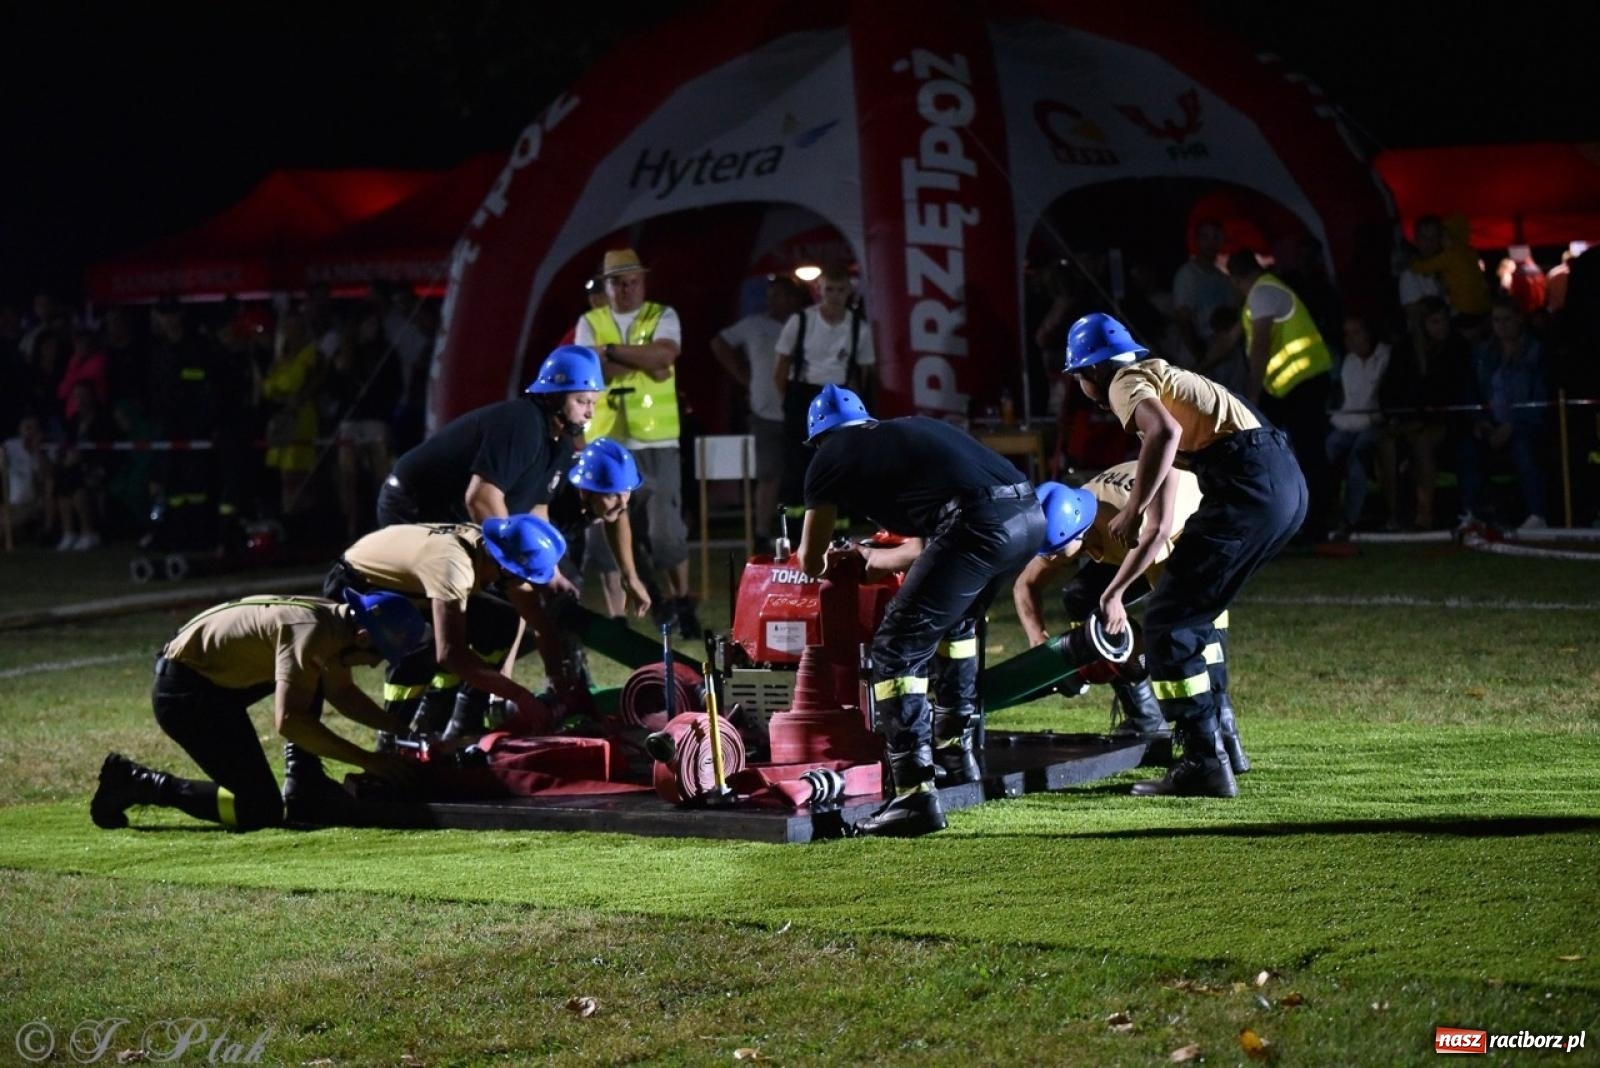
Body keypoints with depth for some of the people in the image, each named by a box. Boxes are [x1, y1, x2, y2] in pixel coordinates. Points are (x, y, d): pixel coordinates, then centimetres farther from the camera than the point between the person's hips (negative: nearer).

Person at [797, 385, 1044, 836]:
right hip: (1031, 514, 7)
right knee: (956, 622, 32)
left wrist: (825, 562, 50)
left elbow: (811, 562, 27)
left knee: (897, 652, 1)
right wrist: (883, 560, 57)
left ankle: (915, 794, -8)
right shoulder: (912, 429, 34)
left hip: (980, 524, -7)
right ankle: (956, 749, 36)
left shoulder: (831, 456, 16)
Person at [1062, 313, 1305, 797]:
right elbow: (1160, 528, 34)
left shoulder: (1128, 383, 4)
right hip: (1287, 484, 10)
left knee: (1167, 624, -2)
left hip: (1248, 483, -10)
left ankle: (1205, 765, -4)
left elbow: (1165, 432, -23)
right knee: (1195, 610, 27)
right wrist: (1114, 591, 38)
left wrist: (1131, 511, -16)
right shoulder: (1161, 383, 32)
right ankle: (1212, 737, 31)